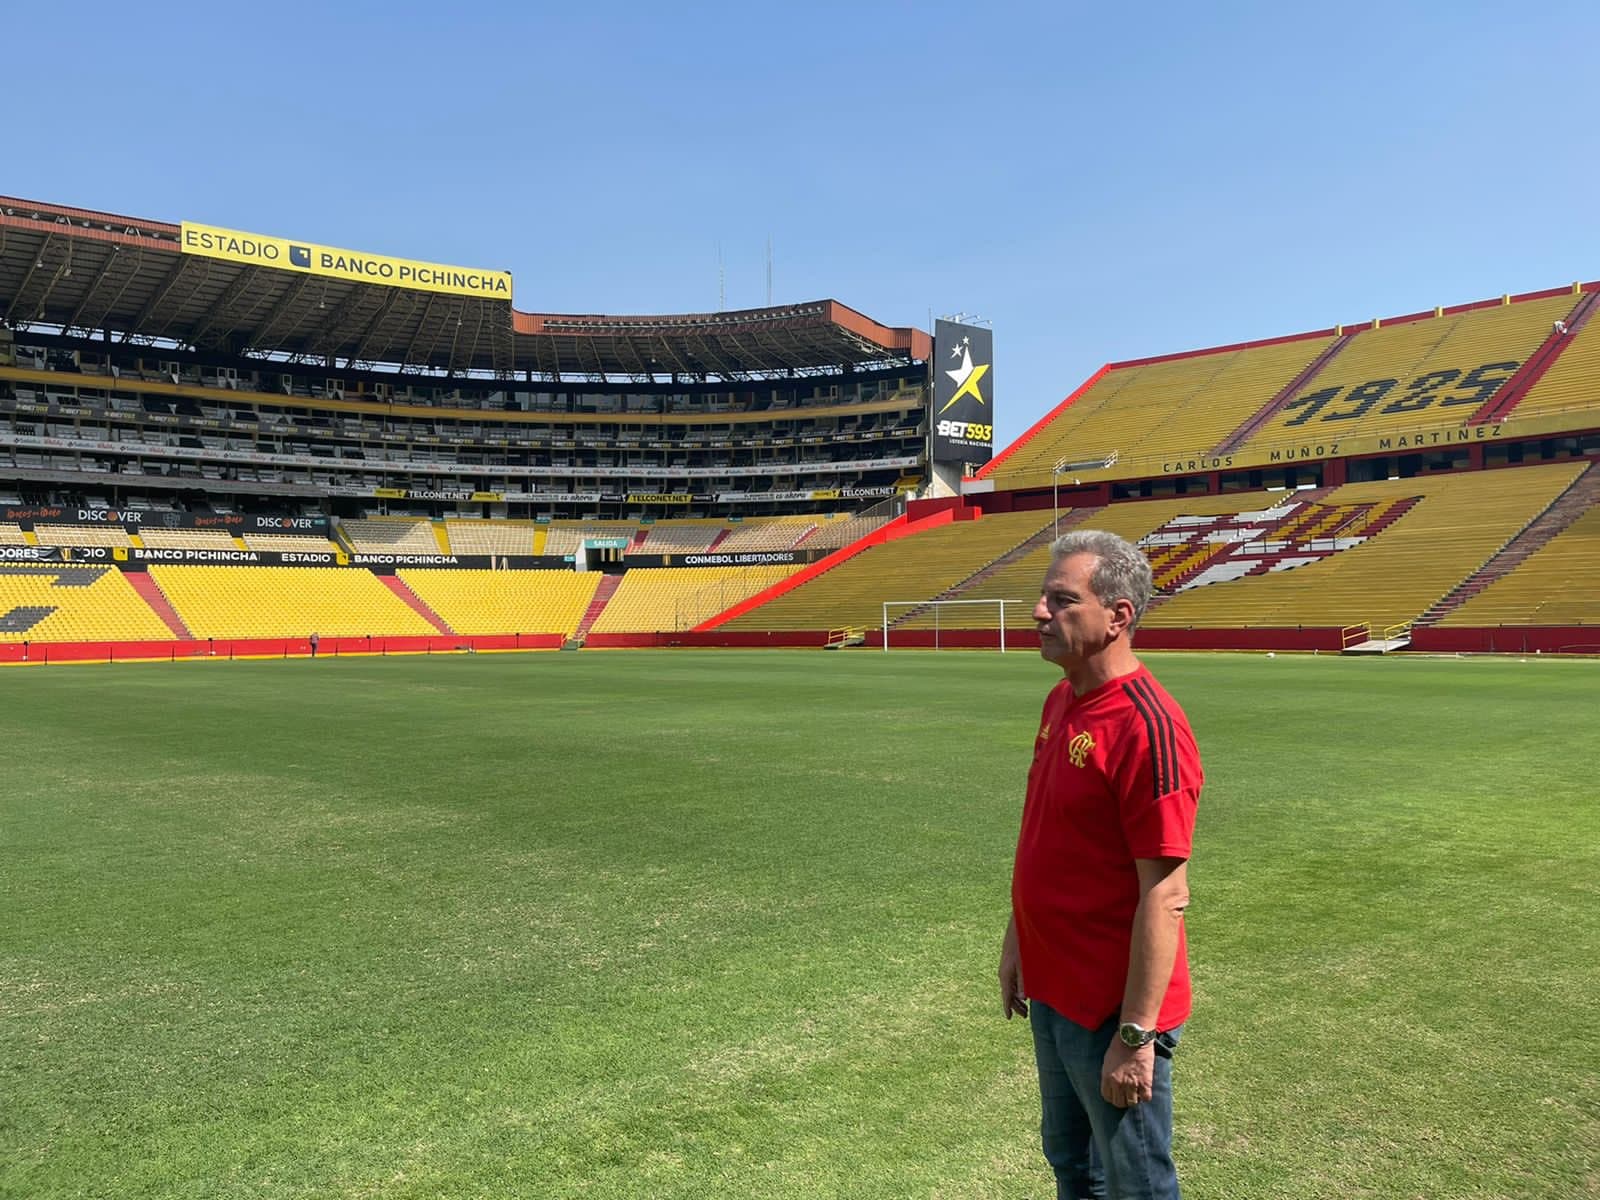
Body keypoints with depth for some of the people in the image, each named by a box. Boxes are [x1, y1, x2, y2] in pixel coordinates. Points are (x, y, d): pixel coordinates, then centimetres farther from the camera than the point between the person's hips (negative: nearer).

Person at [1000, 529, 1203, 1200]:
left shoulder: (1148, 728, -24)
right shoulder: (1060, 702, 3)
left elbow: (1165, 898, -24)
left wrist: (1135, 1035, -22)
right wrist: (1018, 940, 15)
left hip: (1112, 1011, -8)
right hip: (1052, 992, 8)